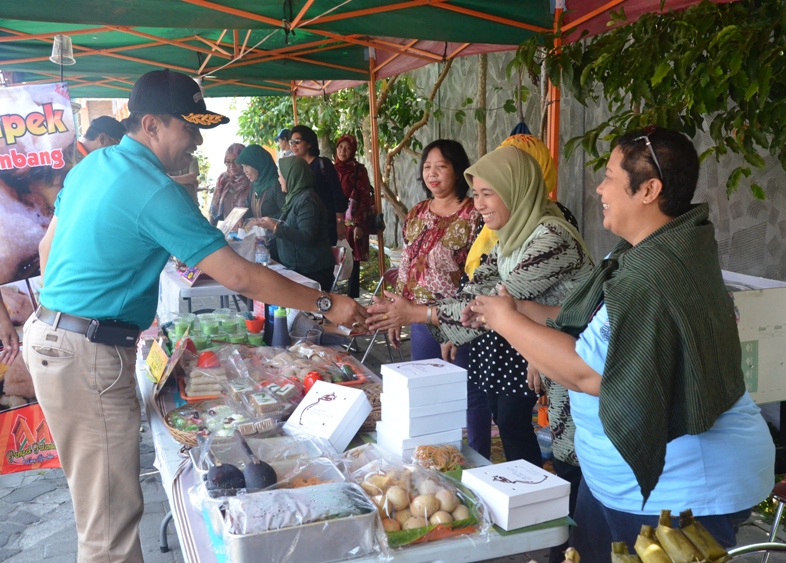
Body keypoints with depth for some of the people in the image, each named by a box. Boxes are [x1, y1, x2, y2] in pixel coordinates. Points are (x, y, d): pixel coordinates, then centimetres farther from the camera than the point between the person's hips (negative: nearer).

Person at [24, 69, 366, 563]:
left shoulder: (92, 165, 10)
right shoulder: (155, 191, -19)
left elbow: (50, 246, 20)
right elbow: (238, 277, -21)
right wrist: (326, 304, -14)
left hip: (48, 333, 10)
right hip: (89, 354, -10)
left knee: (99, 493, 22)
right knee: (113, 512, -1)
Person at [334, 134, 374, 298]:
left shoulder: (359, 170, -3)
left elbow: (364, 198, -8)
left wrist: (359, 225, -15)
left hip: (353, 223, -5)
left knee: (352, 263, -4)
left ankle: (352, 298, 2)